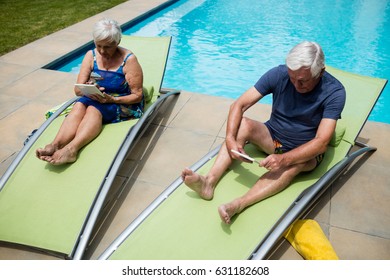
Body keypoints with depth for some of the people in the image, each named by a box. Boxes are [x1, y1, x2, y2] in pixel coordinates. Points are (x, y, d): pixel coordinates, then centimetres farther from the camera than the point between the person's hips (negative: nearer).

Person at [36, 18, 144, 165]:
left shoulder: (129, 59, -10)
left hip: (124, 104, -4)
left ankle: (71, 149, -55)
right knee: (79, 105, -30)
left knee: (94, 108, -34)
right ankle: (56, 144, -48)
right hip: (95, 99, 4)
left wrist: (112, 99, -25)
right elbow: (77, 89, 0)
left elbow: (137, 96, -10)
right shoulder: (91, 55, 2)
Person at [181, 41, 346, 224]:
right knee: (243, 124, -26)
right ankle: (209, 182, -38)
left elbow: (321, 143, -28)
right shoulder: (279, 74, -15)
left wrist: (284, 159, -43)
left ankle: (238, 205, -51)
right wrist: (230, 138, -33)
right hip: (272, 136, 3)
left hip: (305, 151, -2)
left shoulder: (334, 92, -21)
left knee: (295, 163, -37)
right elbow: (239, 105, -17)